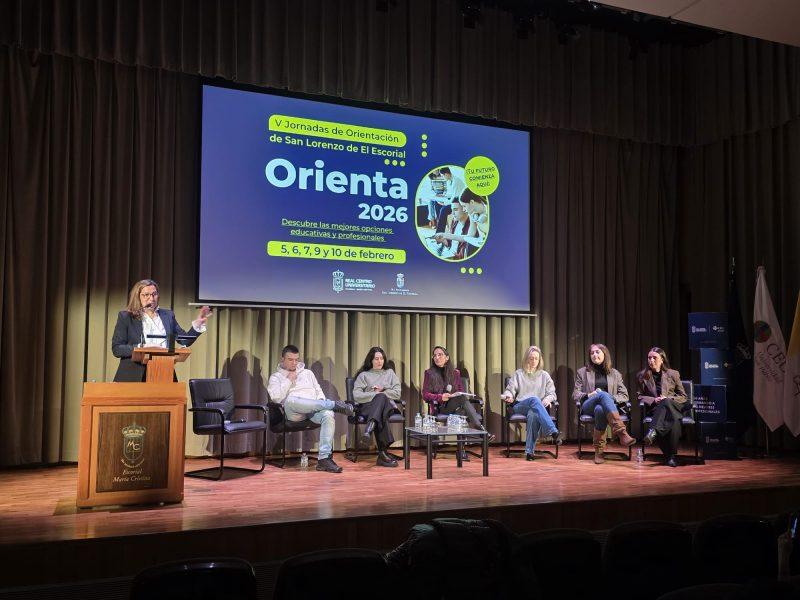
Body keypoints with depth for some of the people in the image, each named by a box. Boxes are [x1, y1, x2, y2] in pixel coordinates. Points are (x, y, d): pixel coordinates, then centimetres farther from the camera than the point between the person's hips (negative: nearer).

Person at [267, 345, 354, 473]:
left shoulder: (307, 373, 29)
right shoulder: (276, 377, 17)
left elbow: (319, 392, 24)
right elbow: (276, 397, -2)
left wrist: (322, 403, 2)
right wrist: (289, 380, 2)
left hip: (314, 409, 3)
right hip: (293, 412, -3)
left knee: (328, 414, -33)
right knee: (290, 400, -40)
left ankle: (324, 458, -38)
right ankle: (335, 404, -31)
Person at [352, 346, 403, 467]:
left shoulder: (390, 373, 27)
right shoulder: (363, 375, 21)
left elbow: (397, 393, 12)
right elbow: (356, 395, 3)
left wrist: (381, 393, -1)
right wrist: (375, 394, -7)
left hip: (387, 405, 1)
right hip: (367, 406, -1)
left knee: (382, 398, -37)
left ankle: (369, 428, -58)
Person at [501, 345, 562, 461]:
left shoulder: (544, 375, 24)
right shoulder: (518, 374, 22)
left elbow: (552, 393, 16)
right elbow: (509, 390, 13)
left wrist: (548, 399, -9)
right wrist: (509, 396, -12)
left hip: (539, 407, 1)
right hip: (519, 407, -1)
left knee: (533, 414, -41)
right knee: (534, 399, -38)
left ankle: (529, 451, -45)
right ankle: (554, 432, -53)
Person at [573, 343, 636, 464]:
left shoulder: (615, 374, 22)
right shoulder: (582, 372, 20)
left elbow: (624, 395, 15)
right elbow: (575, 395, 13)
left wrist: (611, 398, -6)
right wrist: (588, 395, -9)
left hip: (608, 407, 1)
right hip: (588, 406, -1)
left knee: (600, 409, -42)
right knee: (603, 394, -39)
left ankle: (599, 451, -41)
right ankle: (622, 433, -54)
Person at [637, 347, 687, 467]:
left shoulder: (673, 374, 12)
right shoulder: (642, 376, 13)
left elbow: (683, 397, 12)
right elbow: (640, 396, 11)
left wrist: (667, 399, -8)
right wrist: (653, 400, -9)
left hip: (673, 407, 0)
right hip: (655, 409, 0)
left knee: (665, 403, -39)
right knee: (673, 421, -36)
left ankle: (653, 431, -54)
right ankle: (670, 456, -39)